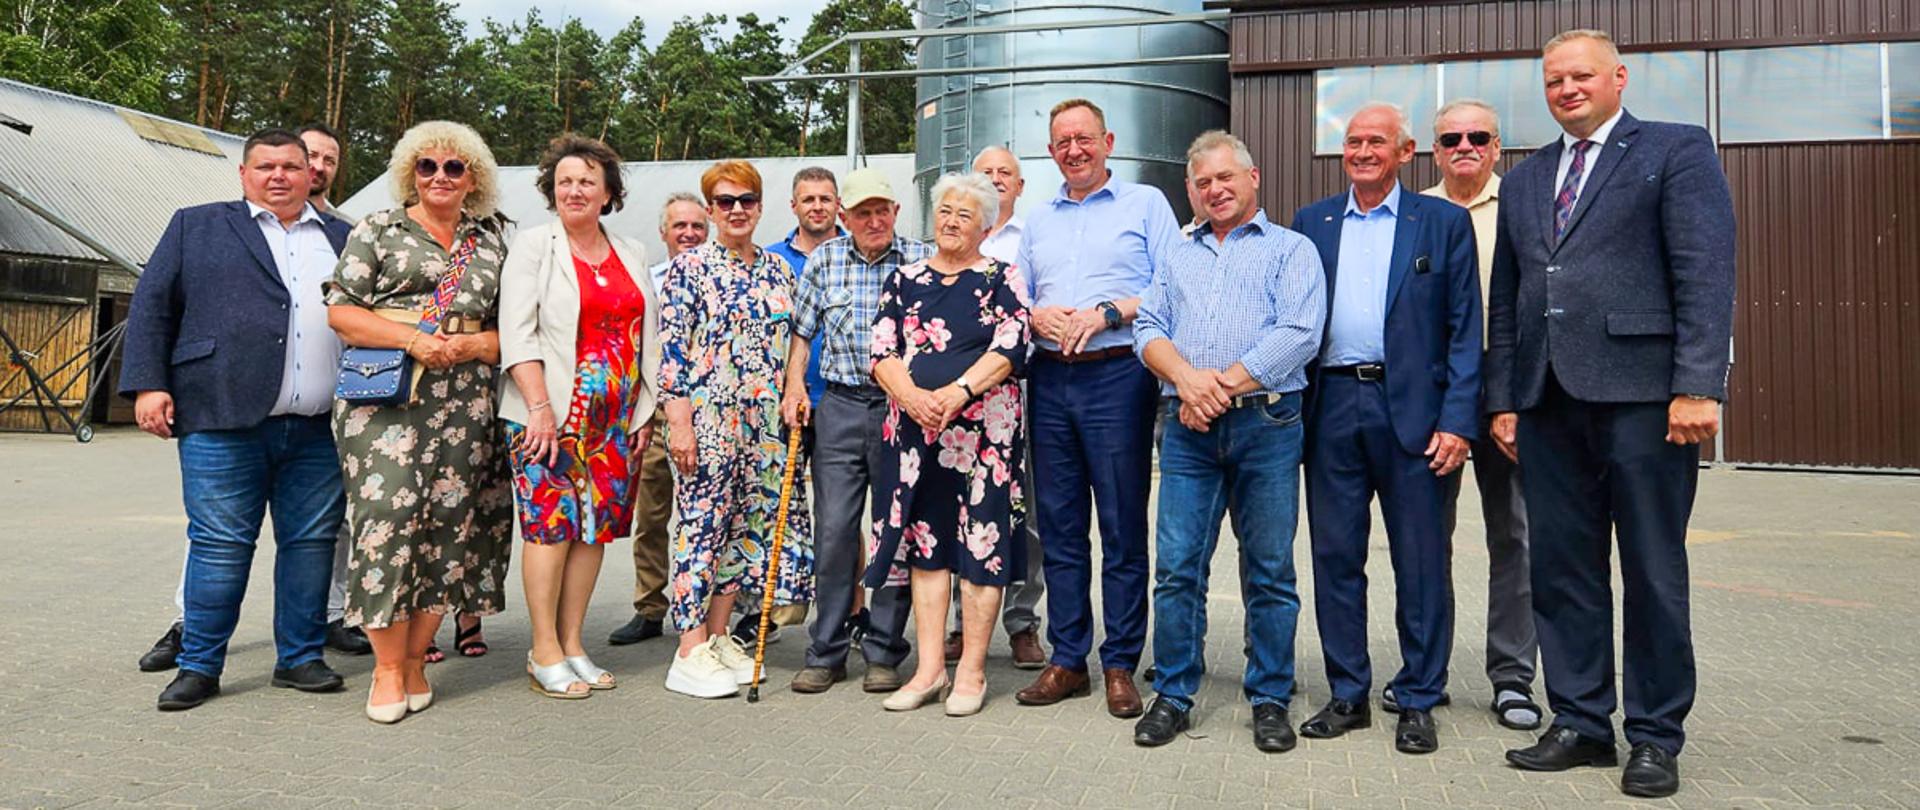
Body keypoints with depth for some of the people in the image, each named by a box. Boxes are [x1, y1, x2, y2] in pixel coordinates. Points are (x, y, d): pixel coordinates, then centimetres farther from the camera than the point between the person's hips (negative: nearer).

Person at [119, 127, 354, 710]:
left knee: (312, 542, 5)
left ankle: (300, 657, 17)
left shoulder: (344, 238, 18)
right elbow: (152, 305, 8)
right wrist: (148, 384, -3)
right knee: (220, 545, 0)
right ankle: (199, 666, 12)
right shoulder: (197, 226, 13)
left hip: (318, 430, 2)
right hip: (223, 422, -2)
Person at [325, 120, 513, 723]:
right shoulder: (378, 229, 9)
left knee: (447, 524, 1)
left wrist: (471, 345, -7)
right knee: (388, 517, -10)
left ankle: (414, 659, 13)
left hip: (464, 401, 3)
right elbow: (341, 311, 1)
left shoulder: (491, 243, 16)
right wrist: (413, 340, -13)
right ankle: (388, 668, 0)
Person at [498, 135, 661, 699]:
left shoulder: (630, 256, 15)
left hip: (615, 418, 5)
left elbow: (648, 337, 16)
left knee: (596, 525, 6)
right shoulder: (533, 247, 1)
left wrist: (645, 413, 9)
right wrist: (540, 407, -17)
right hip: (549, 414, -5)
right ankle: (544, 652, 4)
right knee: (550, 523, -5)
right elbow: (517, 333, -8)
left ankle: (573, 645, 16)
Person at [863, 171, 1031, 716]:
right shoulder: (905, 279, 13)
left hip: (984, 430, -3)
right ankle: (930, 669, 14)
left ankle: (971, 671, 8)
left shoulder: (1001, 279, 4)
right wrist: (910, 395, -13)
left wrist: (955, 393, -20)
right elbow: (882, 349, 5)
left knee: (981, 544, -1)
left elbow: (1009, 348, -8)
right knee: (924, 543, 6)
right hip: (913, 429, 3)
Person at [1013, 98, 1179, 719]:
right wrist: (1036, 317, -3)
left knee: (1123, 528, -2)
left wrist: (1107, 312, -13)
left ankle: (1121, 663, 7)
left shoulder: (1145, 204, 7)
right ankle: (1067, 660, 15)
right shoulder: (1038, 222, 21)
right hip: (1050, 381, 5)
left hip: (1118, 376, -4)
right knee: (1059, 527, 6)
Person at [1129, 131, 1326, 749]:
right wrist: (1187, 376, -10)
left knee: (1269, 571, 3)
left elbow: (1299, 334, -7)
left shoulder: (1290, 250, 8)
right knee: (1177, 565, 1)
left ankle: (1271, 701, 15)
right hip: (1187, 429, 3)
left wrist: (1225, 384, -12)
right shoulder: (1178, 258, 22)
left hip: (1266, 425, -3)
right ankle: (1173, 697, 12)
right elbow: (1148, 329, 10)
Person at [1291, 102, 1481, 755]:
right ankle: (1347, 696, 19)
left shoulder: (1444, 223, 5)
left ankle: (1418, 702, 16)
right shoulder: (1310, 223, 13)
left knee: (1421, 562, 3)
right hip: (1332, 406, 3)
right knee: (1335, 555, 7)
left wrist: (1457, 420, -9)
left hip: (1410, 408, -2)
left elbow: (1465, 328, 1)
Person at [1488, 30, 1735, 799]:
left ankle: (1656, 736, 15)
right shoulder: (1523, 179, 18)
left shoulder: (1677, 150, 3)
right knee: (1563, 570, 8)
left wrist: (1696, 386, -15)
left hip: (1640, 391, -5)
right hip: (1548, 400, 5)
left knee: (1653, 571, 3)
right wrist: (1503, 399, 10)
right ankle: (1581, 722, 19)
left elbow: (1707, 273, -6)